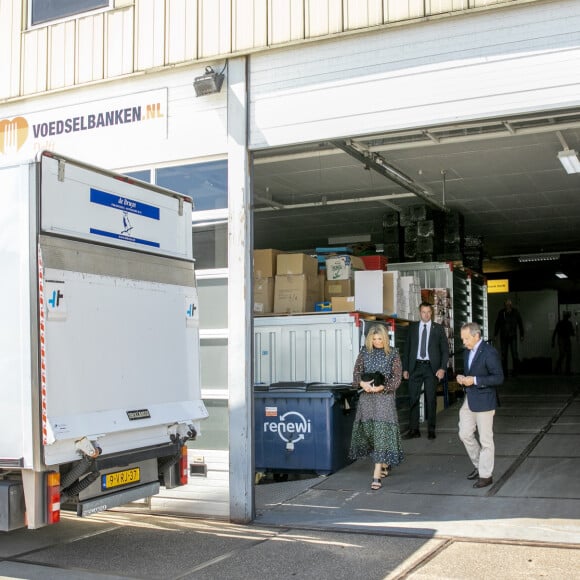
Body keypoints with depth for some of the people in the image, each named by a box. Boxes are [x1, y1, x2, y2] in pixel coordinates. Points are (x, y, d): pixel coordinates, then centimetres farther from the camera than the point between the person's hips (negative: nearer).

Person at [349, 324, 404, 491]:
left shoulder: (393, 354, 0)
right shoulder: (364, 352, 8)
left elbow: (397, 377, -3)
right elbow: (356, 372, 7)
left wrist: (381, 387, -16)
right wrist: (362, 383, -13)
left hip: (385, 397, -4)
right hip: (366, 397, 4)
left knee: (381, 433, -10)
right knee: (368, 430, 7)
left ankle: (377, 475, -12)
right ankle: (384, 463, 29)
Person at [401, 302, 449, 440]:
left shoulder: (438, 329, 4)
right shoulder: (413, 327, 8)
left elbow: (445, 350, 3)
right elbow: (407, 349, 9)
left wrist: (442, 368, -7)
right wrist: (405, 368, 4)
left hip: (431, 367, -1)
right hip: (416, 366, 1)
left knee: (431, 399, 4)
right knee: (413, 398, 1)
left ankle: (431, 430, 12)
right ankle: (414, 430, 7)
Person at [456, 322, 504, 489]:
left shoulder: (489, 353, -16)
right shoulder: (467, 352, 10)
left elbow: (499, 378, -18)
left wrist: (475, 380, -23)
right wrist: (462, 378, 1)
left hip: (484, 400, -8)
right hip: (469, 400, 8)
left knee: (485, 439, 2)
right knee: (465, 434, 10)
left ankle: (486, 475, 13)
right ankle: (479, 465, 28)